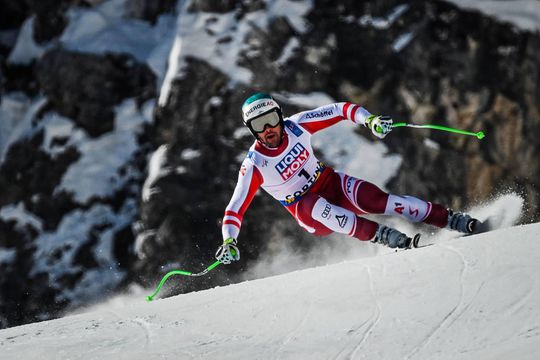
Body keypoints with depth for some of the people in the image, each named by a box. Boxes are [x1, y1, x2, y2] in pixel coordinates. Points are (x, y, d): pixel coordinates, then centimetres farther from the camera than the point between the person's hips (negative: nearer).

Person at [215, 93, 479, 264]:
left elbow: (341, 110, -6)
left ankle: (450, 219, -21)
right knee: (319, 209, -38)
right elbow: (235, 210, -14)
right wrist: (229, 243, -29)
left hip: (330, 183, 2)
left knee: (374, 199, -23)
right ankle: (380, 235, -42)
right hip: (304, 208, -2)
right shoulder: (254, 165, -18)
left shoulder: (296, 125, -13)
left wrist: (369, 119, -23)